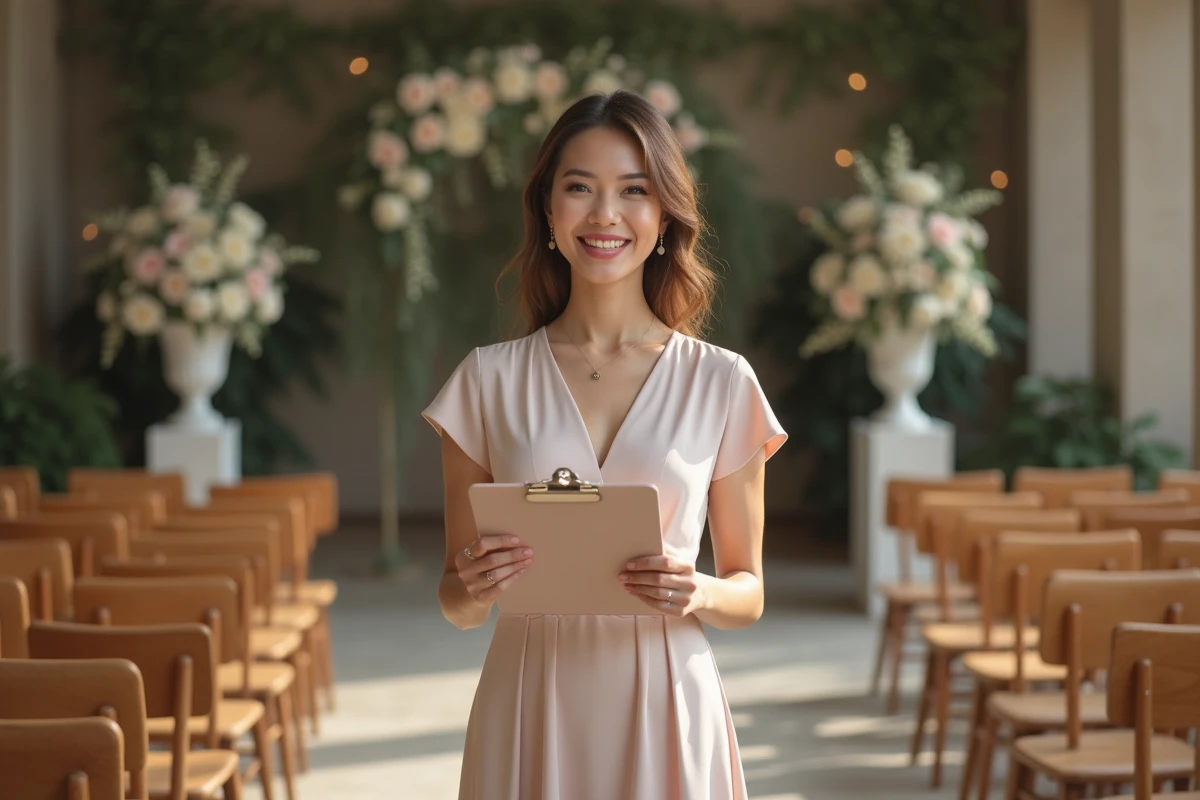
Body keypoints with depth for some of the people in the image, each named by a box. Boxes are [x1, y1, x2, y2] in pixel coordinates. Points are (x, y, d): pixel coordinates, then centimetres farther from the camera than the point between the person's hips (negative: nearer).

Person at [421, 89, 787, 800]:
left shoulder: (721, 383, -1)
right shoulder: (488, 380, 1)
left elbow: (749, 592, 6)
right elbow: (456, 602, 6)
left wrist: (698, 594, -14)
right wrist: (475, 590, -15)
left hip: (666, 714, 0)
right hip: (531, 714, 1)